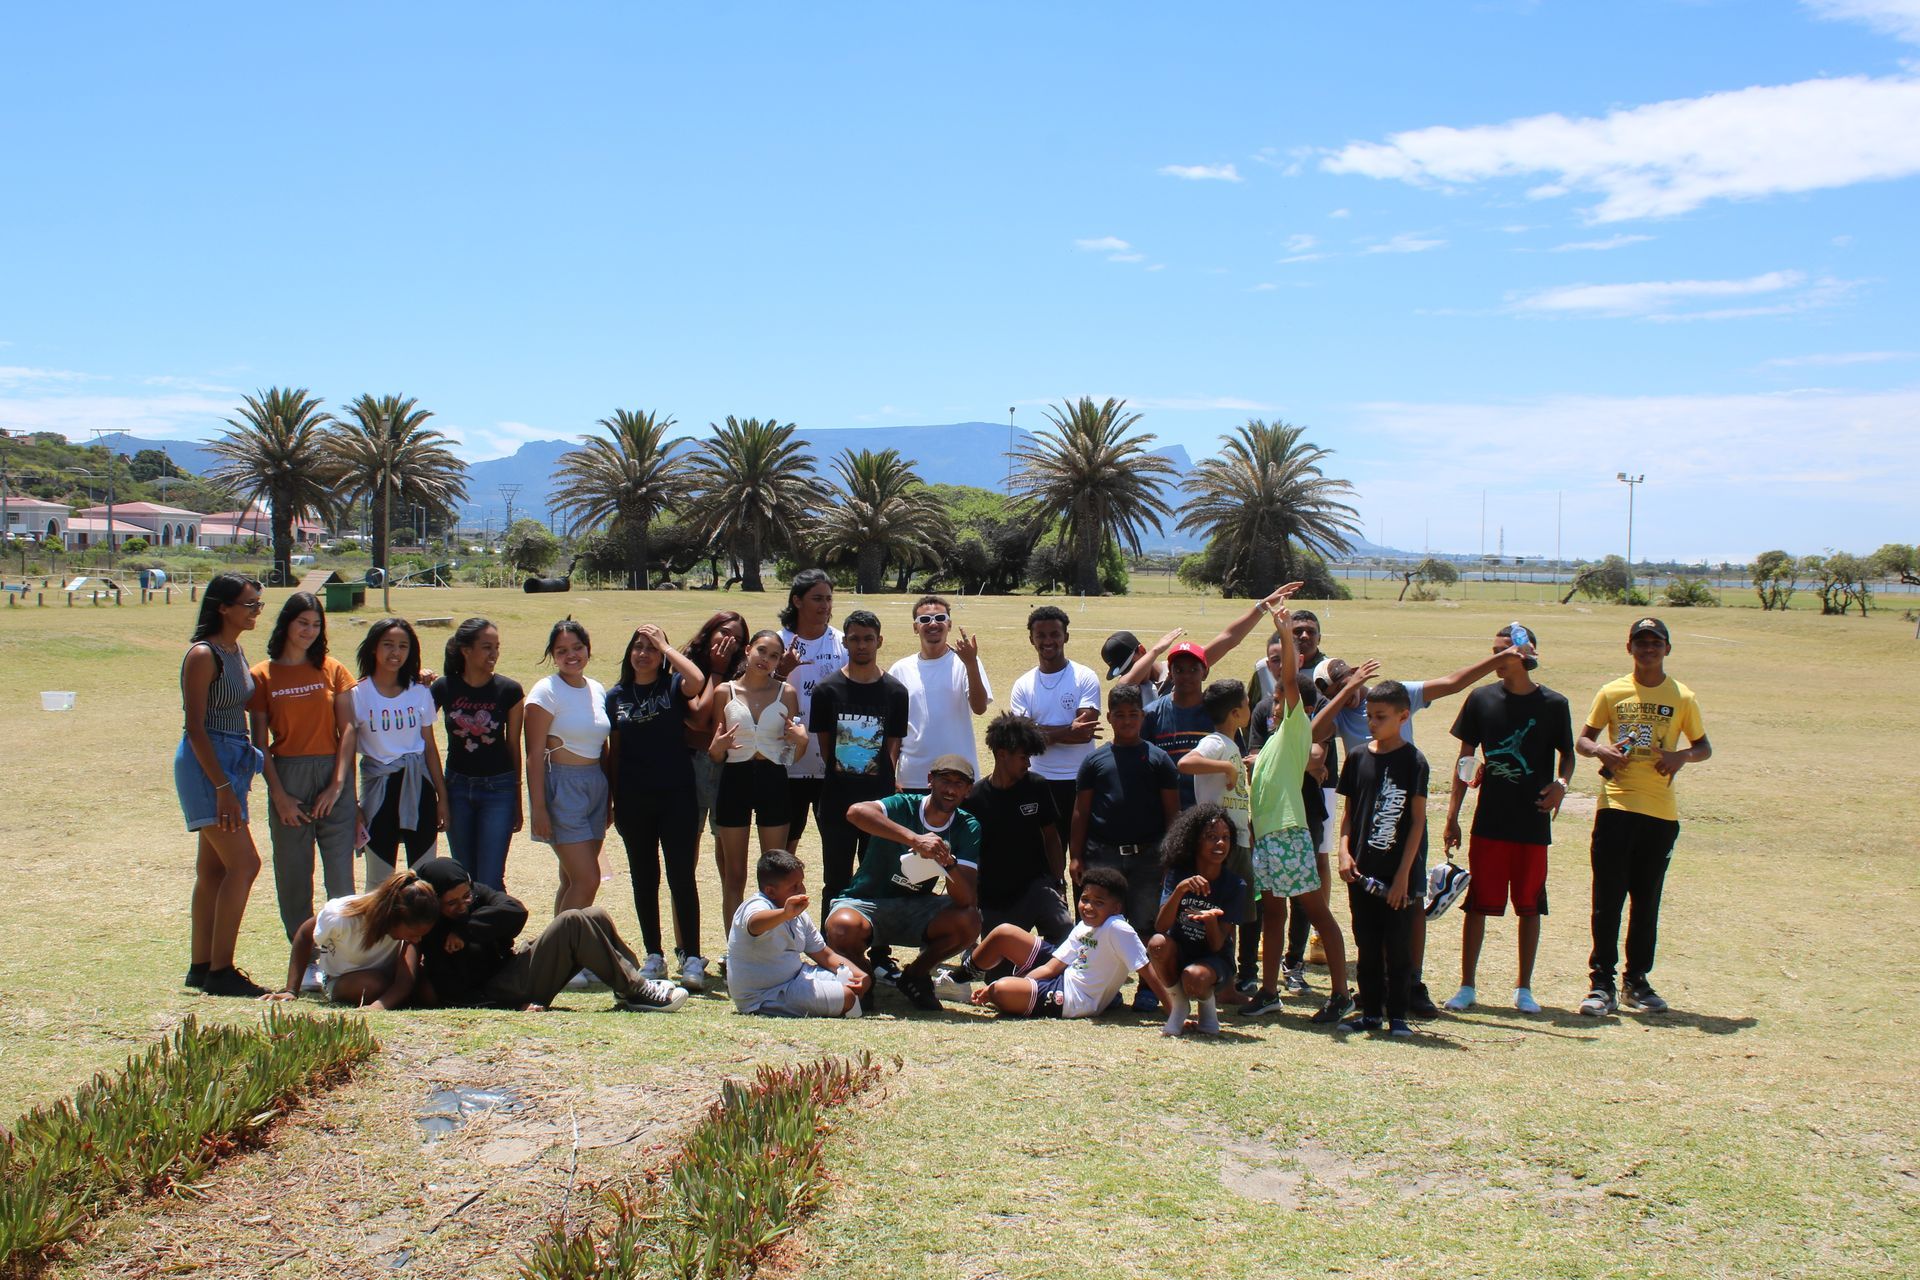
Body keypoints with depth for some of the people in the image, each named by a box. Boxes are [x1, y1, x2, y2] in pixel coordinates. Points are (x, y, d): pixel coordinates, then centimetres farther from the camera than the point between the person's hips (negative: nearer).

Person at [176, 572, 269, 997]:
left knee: (214, 868, 11)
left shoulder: (237, 651, 11)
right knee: (243, 862, -13)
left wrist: (235, 779, 17)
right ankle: (220, 970, -8)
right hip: (206, 765, -9)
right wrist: (222, 787, -21)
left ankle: (201, 966, 18)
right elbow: (194, 727, -17)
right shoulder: (203, 655, -14)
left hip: (232, 762, 9)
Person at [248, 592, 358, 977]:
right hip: (287, 776, 0)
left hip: (333, 774, 0)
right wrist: (278, 794, -6)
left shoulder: (332, 669, 7)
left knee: (340, 875, -4)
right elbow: (260, 742, 2)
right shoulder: (263, 675, 4)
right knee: (293, 875, 3)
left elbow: (347, 729, 2)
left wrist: (338, 784, -7)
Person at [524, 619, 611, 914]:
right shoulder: (547, 691, -9)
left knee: (573, 880, 10)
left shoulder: (597, 689, 10)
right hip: (561, 786, -7)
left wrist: (609, 797, 15)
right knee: (587, 880, -11)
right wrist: (538, 807, -16)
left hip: (596, 786, 7)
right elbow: (535, 754, -12)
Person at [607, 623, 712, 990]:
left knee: (682, 877, -4)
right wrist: (611, 801, 9)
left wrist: (664, 645, -13)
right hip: (634, 800, 3)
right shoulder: (616, 696, 9)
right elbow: (613, 751, 12)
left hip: (676, 795, -3)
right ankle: (654, 956, 18)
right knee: (644, 879, 9)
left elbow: (697, 681, -23)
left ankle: (692, 959, -1)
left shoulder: (673, 686, 1)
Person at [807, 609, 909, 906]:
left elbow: (893, 749, 5)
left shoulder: (895, 692, 3)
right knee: (836, 884, 7)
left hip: (880, 801, 0)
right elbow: (824, 746, 5)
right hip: (837, 803, 0)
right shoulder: (827, 690, 0)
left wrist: (889, 783, -3)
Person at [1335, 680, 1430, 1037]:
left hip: (1398, 873, -4)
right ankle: (1370, 1012, 21)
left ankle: (1397, 1016, 12)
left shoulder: (1413, 761, -6)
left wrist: (1403, 874, -11)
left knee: (1398, 948, 3)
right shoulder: (1357, 757, 5)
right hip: (1362, 871, 4)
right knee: (1367, 947, 11)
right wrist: (1345, 850, -5)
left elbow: (1418, 820, -7)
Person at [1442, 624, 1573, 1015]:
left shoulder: (1553, 704, -1)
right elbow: (1465, 758, 7)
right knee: (1478, 903, 3)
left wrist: (1561, 783, -12)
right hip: (1489, 821, 1)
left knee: (1529, 906, 7)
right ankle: (1467, 986, 13)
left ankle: (1524, 989, 19)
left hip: (1533, 823, 0)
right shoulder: (1481, 699, 2)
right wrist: (1452, 815, 4)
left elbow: (1567, 754, 10)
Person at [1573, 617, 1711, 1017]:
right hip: (1615, 806, -1)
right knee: (1607, 898, -4)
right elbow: (1583, 739, 12)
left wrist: (1682, 755, -9)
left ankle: (1637, 980, 19)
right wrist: (1600, 749, -11)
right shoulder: (1612, 693, 7)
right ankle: (1601, 983, 0)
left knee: (1647, 900, 8)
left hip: (1660, 811, 1)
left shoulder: (1682, 698, 6)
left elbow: (1704, 747, 13)